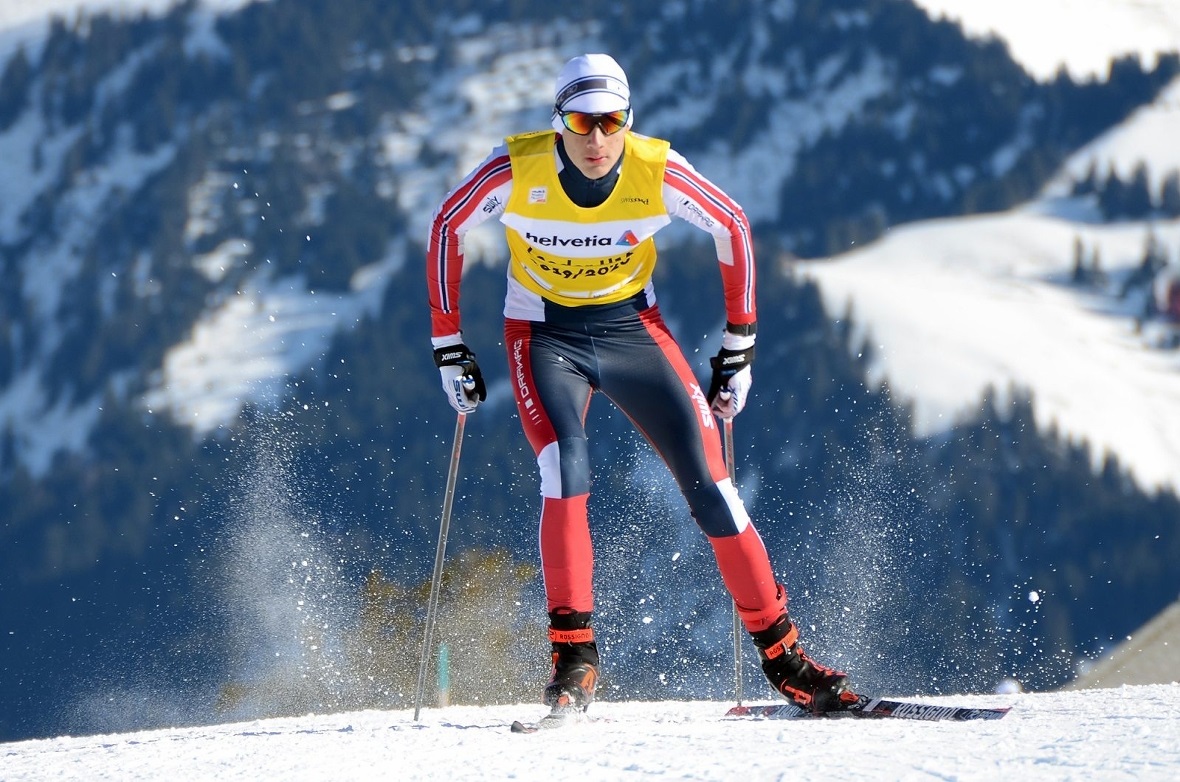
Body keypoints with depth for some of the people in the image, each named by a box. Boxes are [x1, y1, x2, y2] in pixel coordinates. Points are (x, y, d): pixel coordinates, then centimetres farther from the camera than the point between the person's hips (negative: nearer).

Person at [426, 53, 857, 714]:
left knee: (709, 482, -8)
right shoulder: (516, 170, -21)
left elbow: (733, 227, -3)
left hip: (633, 328, 1)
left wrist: (739, 345, -1)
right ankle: (575, 655, -19)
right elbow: (447, 227, -4)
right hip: (545, 334, -1)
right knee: (566, 473, -27)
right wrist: (449, 344, -3)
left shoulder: (657, 170, -20)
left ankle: (783, 656, 2)